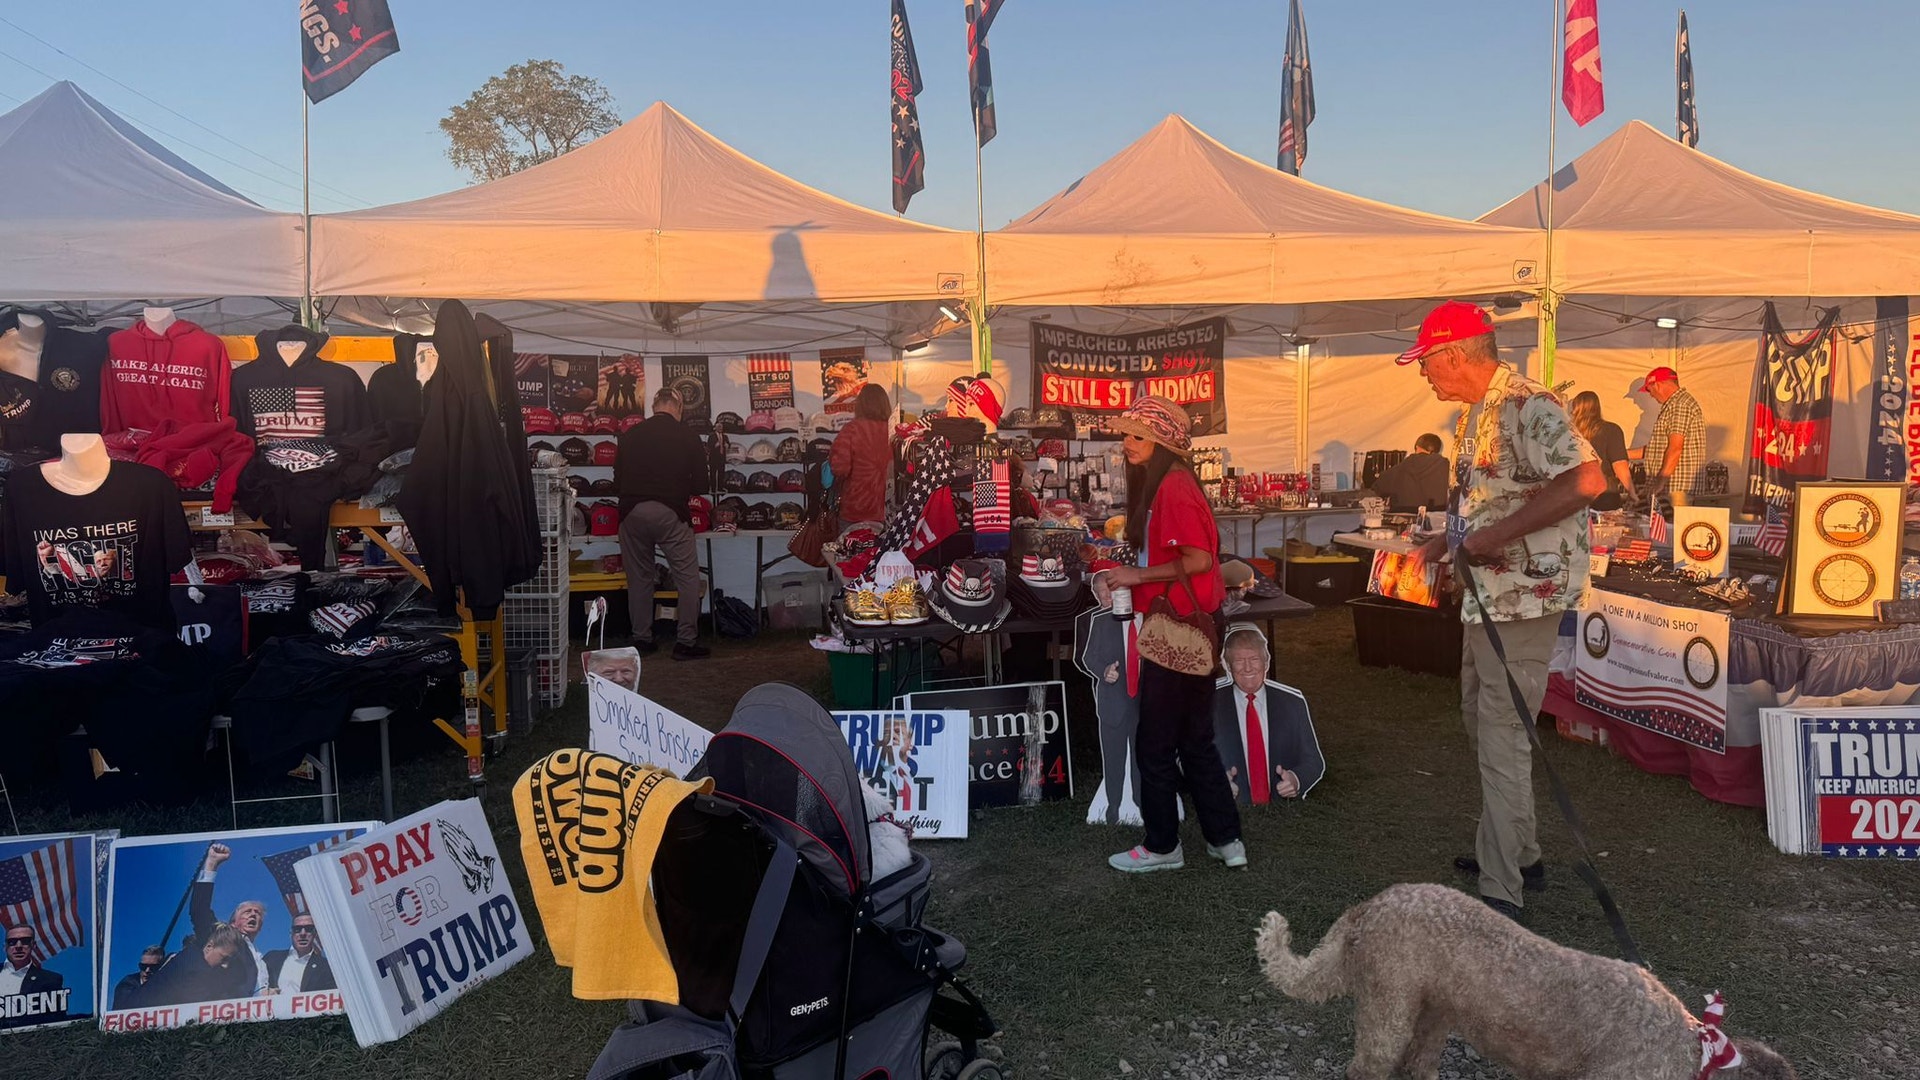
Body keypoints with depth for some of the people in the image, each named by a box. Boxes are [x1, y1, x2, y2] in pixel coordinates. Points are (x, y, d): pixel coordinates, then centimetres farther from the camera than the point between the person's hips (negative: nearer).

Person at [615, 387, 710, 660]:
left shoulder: (631, 434, 8)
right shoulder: (687, 437, 1)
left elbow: (618, 479, 13)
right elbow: (700, 485, 4)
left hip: (632, 512, 3)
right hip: (670, 513, -3)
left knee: (639, 577, 14)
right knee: (687, 577, 5)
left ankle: (641, 638, 19)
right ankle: (686, 642, 2)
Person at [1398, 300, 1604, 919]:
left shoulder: (1527, 407, -18)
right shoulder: (1476, 415, 13)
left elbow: (1586, 481, -30)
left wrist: (1498, 534, -27)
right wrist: (1448, 540, 9)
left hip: (1524, 595, -11)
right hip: (1485, 595, 11)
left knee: (1503, 738, -6)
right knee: (1482, 724, 20)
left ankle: (1500, 894, 3)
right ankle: (1518, 854, 36)